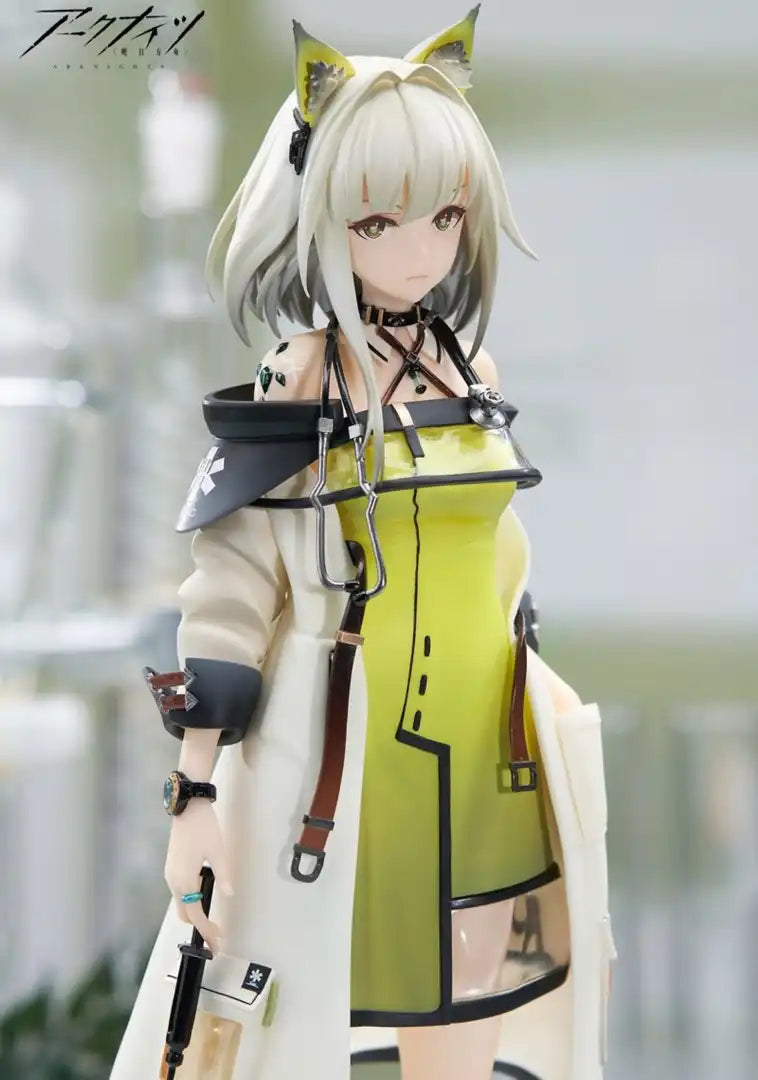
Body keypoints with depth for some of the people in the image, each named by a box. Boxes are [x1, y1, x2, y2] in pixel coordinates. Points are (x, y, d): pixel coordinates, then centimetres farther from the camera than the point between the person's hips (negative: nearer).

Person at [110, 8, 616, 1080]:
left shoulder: (474, 373, 6)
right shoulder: (297, 388, -9)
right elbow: (228, 599, -12)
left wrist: (542, 690, 21)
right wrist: (197, 792, -16)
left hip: (481, 753, 5)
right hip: (346, 760, -5)